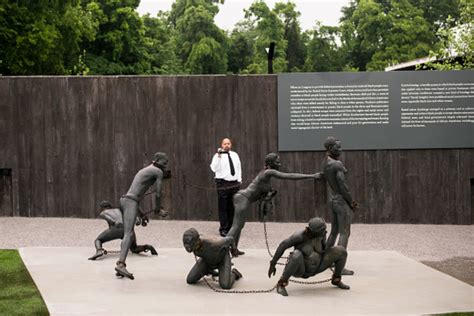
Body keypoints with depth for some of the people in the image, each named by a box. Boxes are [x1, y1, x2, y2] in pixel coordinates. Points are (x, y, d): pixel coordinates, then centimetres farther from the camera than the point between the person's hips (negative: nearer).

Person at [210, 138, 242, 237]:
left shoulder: (235, 155, 14)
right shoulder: (218, 155, -3)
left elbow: (238, 168, 22)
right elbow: (214, 168, -17)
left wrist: (239, 181, 15)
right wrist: (218, 157, -27)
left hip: (234, 184, 5)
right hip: (223, 184, -5)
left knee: (232, 207, 9)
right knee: (223, 207, -4)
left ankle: (230, 228, 19)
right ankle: (223, 229, 2)